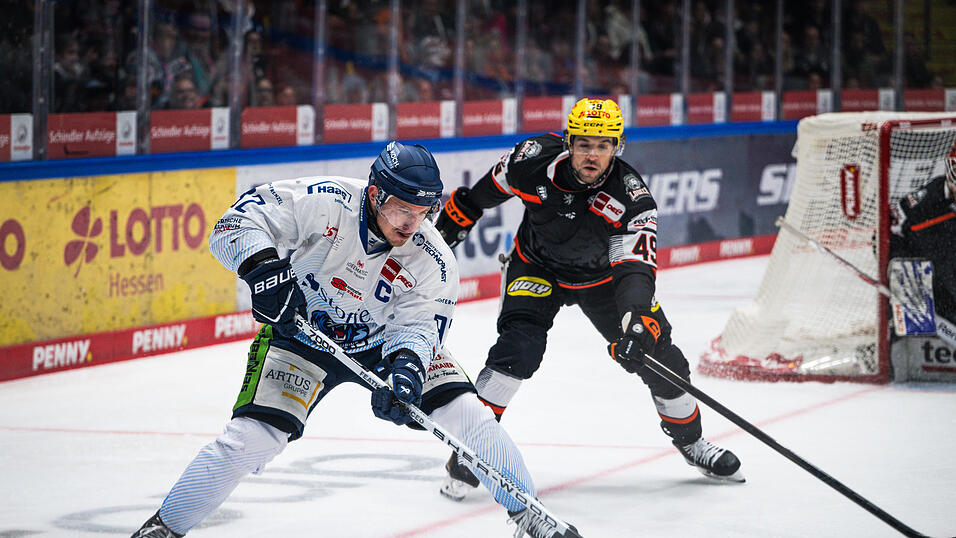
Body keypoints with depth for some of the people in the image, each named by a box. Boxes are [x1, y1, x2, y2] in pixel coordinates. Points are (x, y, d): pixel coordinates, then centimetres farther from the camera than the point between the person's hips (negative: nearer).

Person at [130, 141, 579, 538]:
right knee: (254, 435, -17)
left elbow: (416, 326, -24)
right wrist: (262, 265, -48)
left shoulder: (435, 263, -22)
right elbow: (241, 220, -28)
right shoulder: (325, 203, -28)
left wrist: (406, 368, -46)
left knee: (466, 413, -11)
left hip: (384, 340, 2)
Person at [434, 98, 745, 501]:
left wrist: (638, 317, -55)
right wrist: (452, 223, 7)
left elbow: (636, 267, -38)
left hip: (601, 276, 1)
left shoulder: (631, 197, -30)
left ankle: (690, 441, 28)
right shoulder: (537, 159, -27)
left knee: (658, 355, 1)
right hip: (536, 267, -1)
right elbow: (488, 189, -4)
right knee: (519, 347, -25)